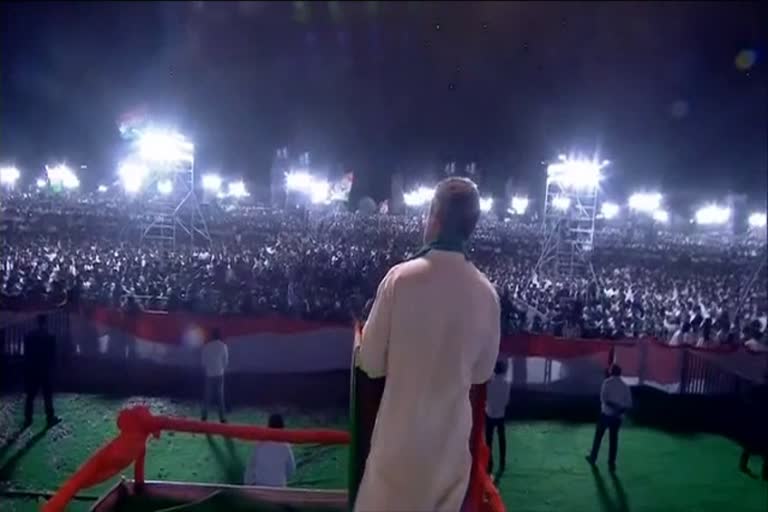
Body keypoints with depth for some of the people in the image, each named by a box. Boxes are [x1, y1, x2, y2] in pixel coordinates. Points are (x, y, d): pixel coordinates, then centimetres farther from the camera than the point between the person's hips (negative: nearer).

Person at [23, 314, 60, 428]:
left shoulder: (28, 336, 1)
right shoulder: (50, 337, -9)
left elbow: (26, 354, 5)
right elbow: (53, 355, -6)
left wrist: (27, 368, 12)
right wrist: (52, 367, 5)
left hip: (32, 370, 3)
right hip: (46, 370, -3)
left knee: (30, 396, 10)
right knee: (47, 396, 3)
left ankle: (28, 419, 12)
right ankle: (50, 418, 6)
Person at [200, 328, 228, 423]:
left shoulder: (206, 346, -3)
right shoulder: (223, 346, -5)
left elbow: (203, 361, 2)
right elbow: (226, 360, 0)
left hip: (209, 374, 1)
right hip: (219, 374, -1)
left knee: (207, 396, 9)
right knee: (220, 396, 4)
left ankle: (204, 416, 10)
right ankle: (222, 417, 2)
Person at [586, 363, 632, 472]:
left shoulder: (607, 382, -6)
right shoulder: (625, 386, 5)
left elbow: (603, 398, -17)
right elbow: (629, 404, 1)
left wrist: (614, 406, -11)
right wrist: (620, 410, 2)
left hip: (606, 414, -3)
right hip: (618, 417, 3)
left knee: (598, 436, 12)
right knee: (613, 440, 9)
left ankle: (593, 458, 23)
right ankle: (611, 464, 10)